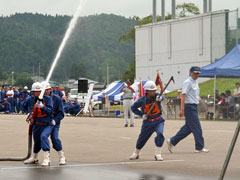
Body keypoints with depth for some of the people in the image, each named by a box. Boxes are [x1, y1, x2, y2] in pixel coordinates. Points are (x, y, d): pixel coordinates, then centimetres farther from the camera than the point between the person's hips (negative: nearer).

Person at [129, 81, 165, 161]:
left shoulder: (156, 96, -12)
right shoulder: (142, 100, -12)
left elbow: (161, 97, -36)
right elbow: (133, 108, 1)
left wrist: (160, 98, -60)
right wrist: (142, 114, -10)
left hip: (158, 121, 0)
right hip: (147, 122, 1)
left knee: (160, 134, -24)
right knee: (142, 138, 9)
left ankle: (158, 154, -12)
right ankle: (136, 153, 35)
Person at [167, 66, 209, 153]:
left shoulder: (195, 82, 17)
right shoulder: (187, 82, -11)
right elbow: (183, 95, -18)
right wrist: (182, 109, -25)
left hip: (194, 107, 9)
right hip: (189, 106, -9)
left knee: (188, 128, 11)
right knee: (196, 127, -6)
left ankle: (172, 141, 16)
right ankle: (199, 147, 1)